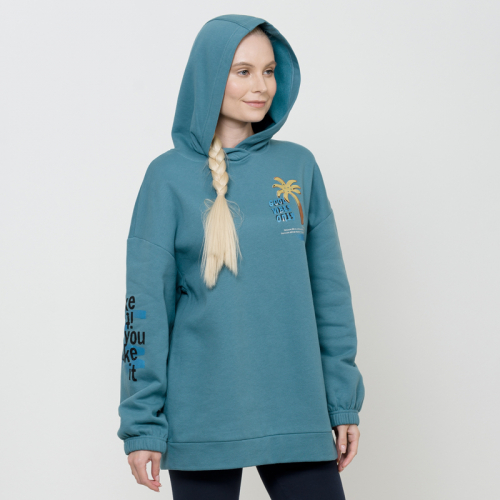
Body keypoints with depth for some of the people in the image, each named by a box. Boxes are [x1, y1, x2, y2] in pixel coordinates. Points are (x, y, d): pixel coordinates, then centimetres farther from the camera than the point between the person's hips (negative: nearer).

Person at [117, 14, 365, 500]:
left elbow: (330, 292, 7)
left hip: (296, 411, 2)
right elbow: (146, 305, -3)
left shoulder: (298, 166, 6)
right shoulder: (170, 176, -2)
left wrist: (345, 402, 5)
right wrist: (141, 423, -6)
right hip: (202, 418, -2)